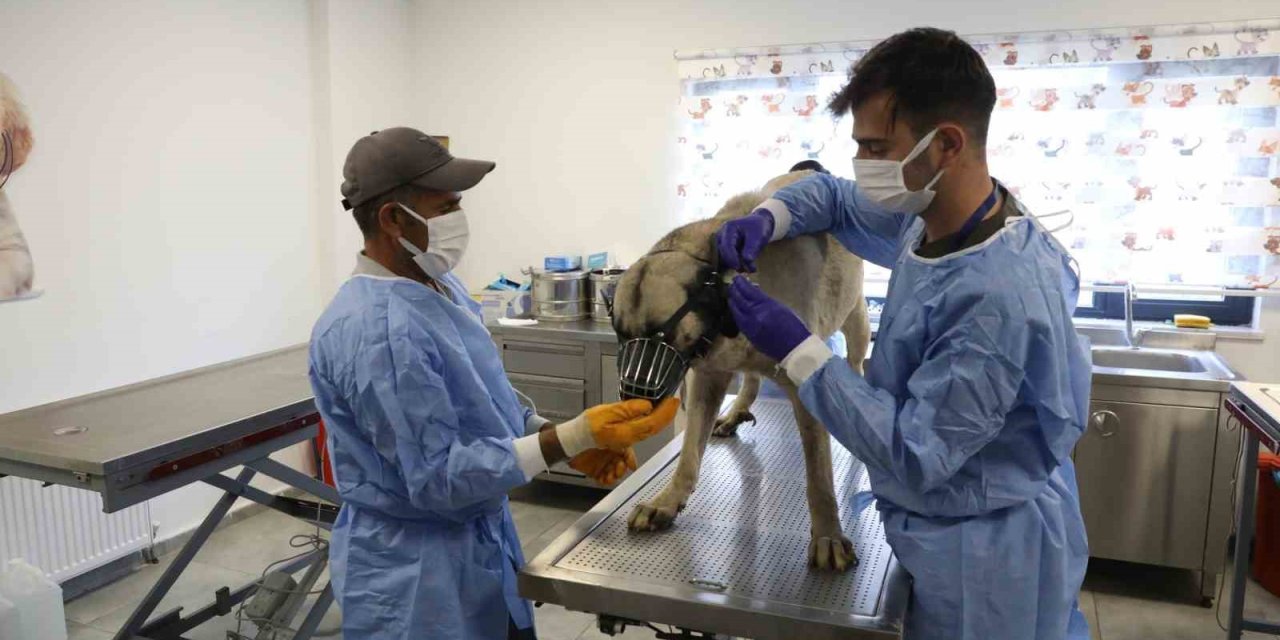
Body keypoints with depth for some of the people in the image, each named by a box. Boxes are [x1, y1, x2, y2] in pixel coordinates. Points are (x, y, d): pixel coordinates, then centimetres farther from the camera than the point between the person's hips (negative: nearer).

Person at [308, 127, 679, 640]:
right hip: (415, 570, -8)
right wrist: (573, 438, -28)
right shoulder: (375, 332, -27)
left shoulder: (439, 284, 2)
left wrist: (567, 438, -3)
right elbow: (437, 477, -25)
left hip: (484, 538, 8)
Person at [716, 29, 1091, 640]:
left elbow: (914, 459, -30)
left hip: (986, 558, -8)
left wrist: (798, 351, -28)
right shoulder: (932, 221, -6)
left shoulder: (999, 295, -34)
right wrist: (766, 218, -10)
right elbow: (834, 196, 11)